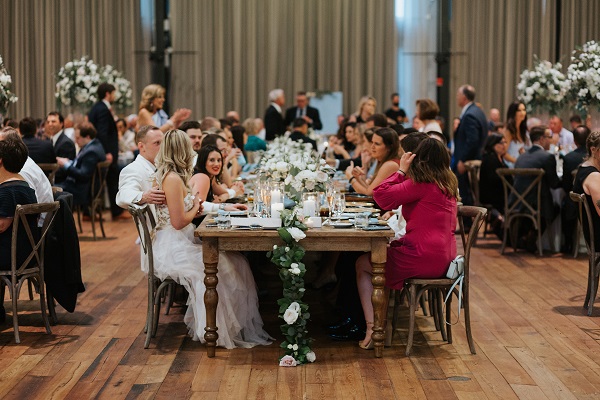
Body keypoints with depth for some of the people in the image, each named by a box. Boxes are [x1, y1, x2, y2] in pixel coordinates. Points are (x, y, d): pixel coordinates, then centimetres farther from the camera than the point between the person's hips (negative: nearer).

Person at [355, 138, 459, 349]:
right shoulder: (448, 183, 13)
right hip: (443, 257, 9)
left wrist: (401, 171, -5)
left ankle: (372, 329, 0)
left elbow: (381, 195, -15)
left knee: (362, 264, 8)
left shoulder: (422, 184, -14)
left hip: (425, 257, -9)